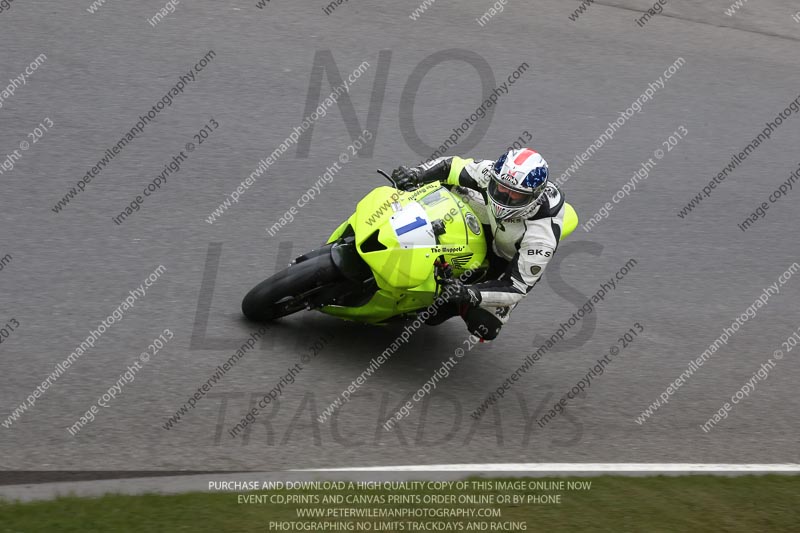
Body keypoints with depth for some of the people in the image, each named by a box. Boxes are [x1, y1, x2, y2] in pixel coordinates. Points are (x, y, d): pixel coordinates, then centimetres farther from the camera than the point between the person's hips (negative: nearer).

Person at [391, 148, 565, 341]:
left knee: (484, 327, -17)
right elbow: (453, 166, -14)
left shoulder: (543, 235, -41)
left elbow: (517, 287, -36)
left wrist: (470, 294, -50)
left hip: (513, 262, -5)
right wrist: (415, 174, -32)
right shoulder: (492, 173, -30)